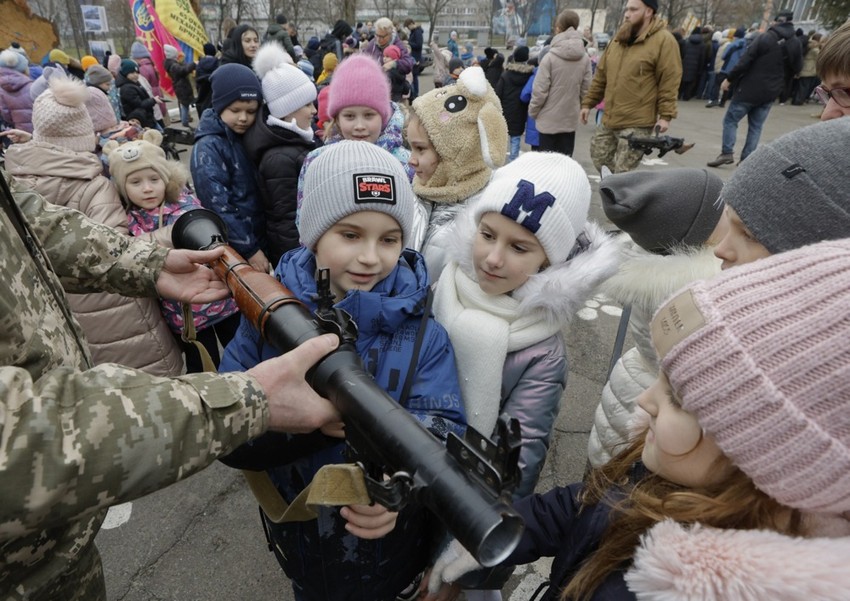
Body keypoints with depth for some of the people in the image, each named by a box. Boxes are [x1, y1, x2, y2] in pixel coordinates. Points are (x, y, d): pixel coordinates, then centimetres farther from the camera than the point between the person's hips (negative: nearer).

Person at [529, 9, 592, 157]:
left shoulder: (550, 57, -13)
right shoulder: (584, 58, 0)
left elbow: (540, 91, -12)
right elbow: (586, 90, 2)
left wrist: (532, 111, 3)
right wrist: (579, 108, 17)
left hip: (549, 119, -4)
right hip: (571, 118, 4)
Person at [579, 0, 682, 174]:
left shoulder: (663, 41, -7)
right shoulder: (619, 39, 14)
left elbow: (669, 82, -11)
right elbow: (601, 76, 19)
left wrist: (666, 115, -17)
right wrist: (588, 102, 16)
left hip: (637, 124, -7)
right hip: (608, 120, 8)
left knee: (623, 175, -7)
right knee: (600, 160, 14)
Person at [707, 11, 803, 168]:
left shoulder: (765, 38, -11)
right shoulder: (796, 44, 5)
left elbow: (745, 61, -15)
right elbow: (797, 69, 14)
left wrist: (730, 79, -7)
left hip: (750, 88, -5)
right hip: (771, 92, 5)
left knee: (730, 120, 4)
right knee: (756, 126, 11)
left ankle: (727, 153, -6)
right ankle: (746, 159, 8)